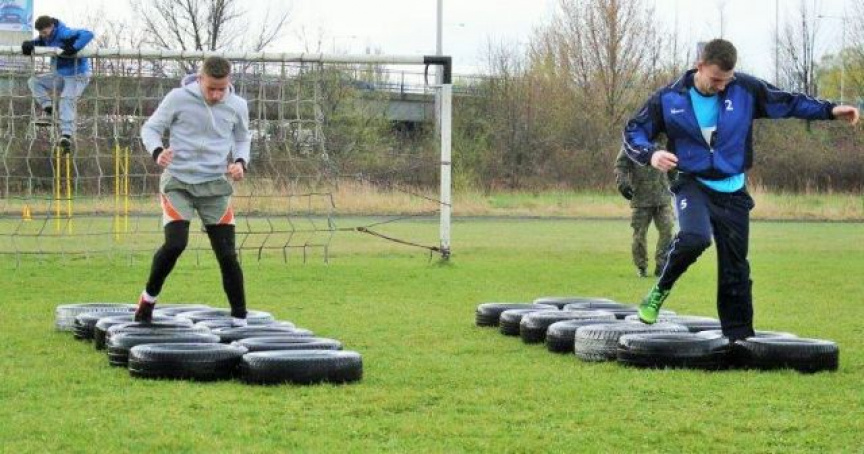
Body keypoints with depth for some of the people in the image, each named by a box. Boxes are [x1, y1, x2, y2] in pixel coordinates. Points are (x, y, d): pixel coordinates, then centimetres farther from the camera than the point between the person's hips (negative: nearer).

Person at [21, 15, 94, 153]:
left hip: (76, 76, -9)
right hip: (60, 76, 9)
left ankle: (66, 135, -40)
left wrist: (73, 49, -44)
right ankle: (47, 110, -10)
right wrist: (29, 44, -16)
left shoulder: (64, 33, -25)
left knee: (67, 101, -28)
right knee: (34, 81, 4)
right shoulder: (47, 37, 1)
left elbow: (88, 34, -34)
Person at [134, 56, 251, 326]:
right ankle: (149, 298, 5)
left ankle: (240, 320, 7)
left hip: (215, 185, 3)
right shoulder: (178, 98, -8)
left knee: (227, 255, -3)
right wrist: (157, 152, -20)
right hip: (178, 182, -2)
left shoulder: (237, 106, 1)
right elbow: (150, 128, 1)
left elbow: (242, 139, 18)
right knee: (175, 243, -20)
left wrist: (240, 162, -3)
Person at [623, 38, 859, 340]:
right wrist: (651, 154, -22)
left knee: (735, 269, 3)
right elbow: (633, 133, -2)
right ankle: (660, 290, -7)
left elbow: (786, 102, 8)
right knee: (693, 238, -32)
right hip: (692, 184, -2)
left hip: (732, 191, 2)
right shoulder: (669, 99, -9)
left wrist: (829, 111, 2)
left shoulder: (746, 89, -5)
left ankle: (740, 336, 12)